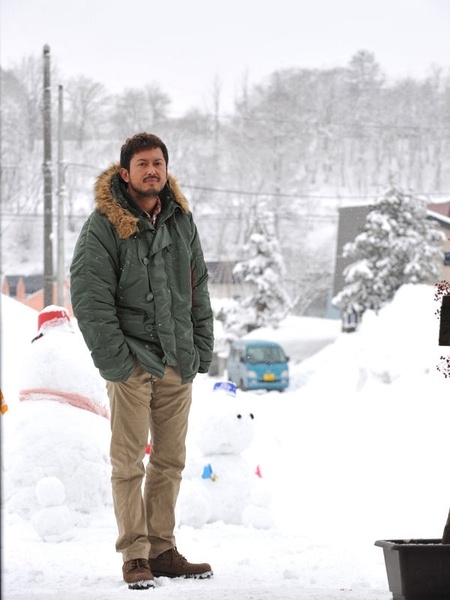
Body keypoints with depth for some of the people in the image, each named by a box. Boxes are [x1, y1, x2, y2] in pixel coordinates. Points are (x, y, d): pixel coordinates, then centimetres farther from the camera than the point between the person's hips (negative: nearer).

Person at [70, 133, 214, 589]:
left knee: (170, 461, 9)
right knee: (128, 463, -3)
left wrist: (202, 349, 9)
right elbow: (89, 300, -12)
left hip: (178, 363, 6)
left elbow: (198, 289, 16)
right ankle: (135, 556, 1)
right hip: (132, 362, -6)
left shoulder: (181, 220, 10)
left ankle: (162, 549, 17)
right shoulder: (103, 226, -8)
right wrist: (115, 360, -16)